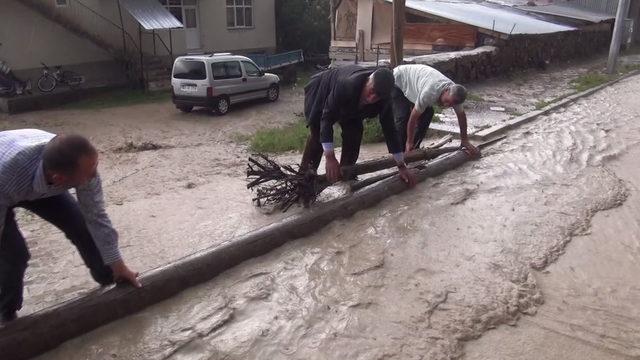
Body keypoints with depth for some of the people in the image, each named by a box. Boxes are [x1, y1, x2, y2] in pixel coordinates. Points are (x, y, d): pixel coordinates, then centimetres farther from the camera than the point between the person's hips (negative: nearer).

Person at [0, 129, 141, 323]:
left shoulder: (81, 164, -35)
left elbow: (96, 217, -20)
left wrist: (117, 265, -11)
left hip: (43, 185, 4)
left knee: (83, 225, -5)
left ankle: (109, 282, 20)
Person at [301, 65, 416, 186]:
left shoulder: (383, 98, -30)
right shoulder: (347, 85, -47)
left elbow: (389, 128, -22)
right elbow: (327, 117, -44)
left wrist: (402, 166, -21)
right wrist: (330, 158, -48)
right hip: (320, 92, -4)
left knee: (354, 132, -9)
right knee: (317, 135, -8)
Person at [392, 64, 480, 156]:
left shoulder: (454, 94, -21)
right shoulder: (429, 93, -43)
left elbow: (461, 115, -7)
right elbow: (414, 117, -33)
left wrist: (464, 141, -4)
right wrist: (409, 142, -24)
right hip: (398, 81, -7)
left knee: (428, 113, -4)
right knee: (402, 117, -20)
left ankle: (414, 148, 7)